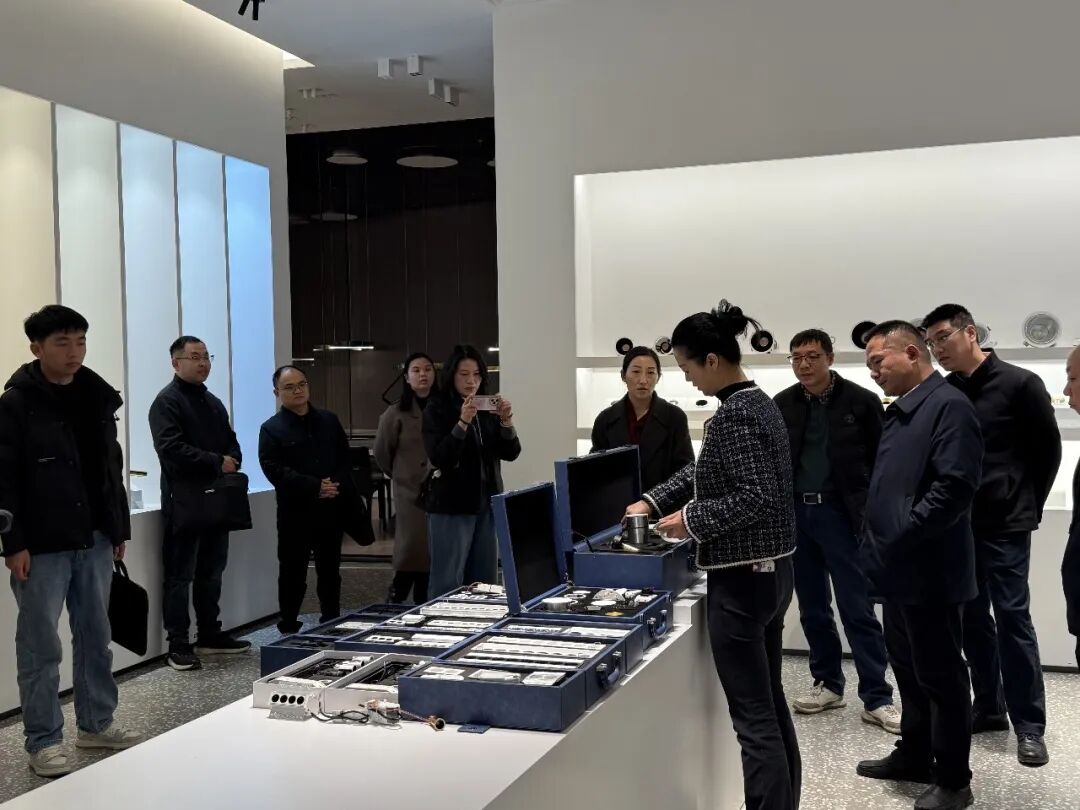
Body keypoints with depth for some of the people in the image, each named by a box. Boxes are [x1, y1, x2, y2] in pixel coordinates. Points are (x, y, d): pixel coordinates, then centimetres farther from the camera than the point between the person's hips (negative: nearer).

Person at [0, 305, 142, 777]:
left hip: (94, 540, 6)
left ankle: (96, 724, 28)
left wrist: (119, 529, 13)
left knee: (96, 636, 14)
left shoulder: (97, 398, 8)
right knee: (41, 645, 2)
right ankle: (43, 742, 13)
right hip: (41, 546, -6)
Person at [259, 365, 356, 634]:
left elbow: (345, 459, 9)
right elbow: (275, 470, -14)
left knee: (330, 571, 14)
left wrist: (338, 486, -10)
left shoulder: (329, 421, 11)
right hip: (295, 511, -4)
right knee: (293, 573, 2)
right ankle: (289, 628, 12)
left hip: (332, 509, 4)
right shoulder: (271, 429, -3)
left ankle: (332, 623, 26)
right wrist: (314, 487, -20)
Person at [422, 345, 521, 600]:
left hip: (487, 503, 5)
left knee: (485, 580, 9)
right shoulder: (436, 410, -4)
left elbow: (511, 453, 4)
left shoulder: (488, 409, 9)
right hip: (451, 505, -5)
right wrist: (463, 423, -25)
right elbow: (438, 458, -15)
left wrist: (506, 421, -13)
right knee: (448, 583, -5)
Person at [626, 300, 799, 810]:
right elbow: (703, 471, 19)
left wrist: (691, 519, -15)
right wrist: (652, 501, 13)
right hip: (771, 571, 10)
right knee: (772, 706, 17)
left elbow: (756, 497, -25)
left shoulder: (735, 414, -19)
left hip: (741, 578, -10)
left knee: (753, 718, -3)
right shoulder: (758, 402, 12)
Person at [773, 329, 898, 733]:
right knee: (812, 608, 12)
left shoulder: (861, 401, -5)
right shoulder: (782, 405, 5)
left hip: (842, 515, -4)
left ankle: (876, 698, 4)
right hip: (796, 514, 4)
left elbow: (882, 459, -3)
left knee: (858, 609, -2)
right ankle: (828, 684, 25)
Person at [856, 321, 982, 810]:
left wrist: (899, 539, -20)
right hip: (899, 569, 9)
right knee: (909, 670, 19)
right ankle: (914, 757, 33)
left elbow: (955, 487, -24)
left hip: (928, 571, -9)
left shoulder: (948, 406, -15)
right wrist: (876, 541, 10)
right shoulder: (900, 411, 14)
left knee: (940, 676, 3)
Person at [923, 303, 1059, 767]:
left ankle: (1029, 724, 6)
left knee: (1012, 617, -3)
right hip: (957, 524, 5)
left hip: (1004, 525, -5)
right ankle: (989, 707, 23)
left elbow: (1048, 449, -1)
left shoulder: (1019, 384, -6)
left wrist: (1027, 506, 2)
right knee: (972, 618, 10)